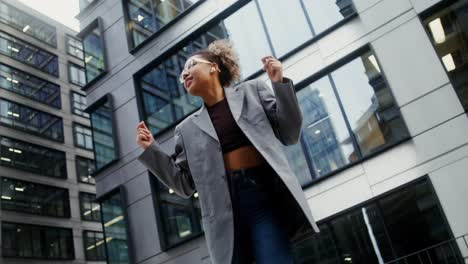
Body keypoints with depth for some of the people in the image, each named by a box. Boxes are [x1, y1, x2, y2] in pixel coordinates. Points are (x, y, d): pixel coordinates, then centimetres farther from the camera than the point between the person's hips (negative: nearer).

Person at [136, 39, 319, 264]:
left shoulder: (251, 90, 14)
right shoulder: (187, 128, 19)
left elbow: (289, 135, 10)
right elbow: (185, 185, 16)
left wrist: (280, 84, -1)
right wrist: (150, 149, 8)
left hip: (264, 194, -2)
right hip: (225, 208, 3)